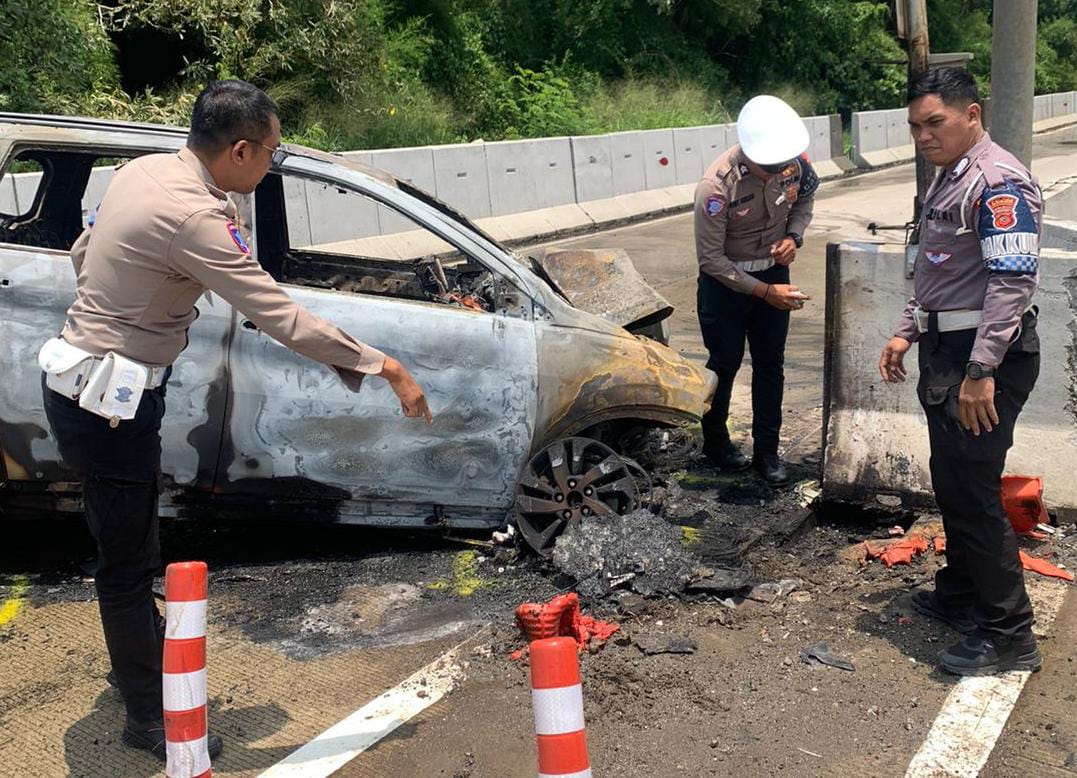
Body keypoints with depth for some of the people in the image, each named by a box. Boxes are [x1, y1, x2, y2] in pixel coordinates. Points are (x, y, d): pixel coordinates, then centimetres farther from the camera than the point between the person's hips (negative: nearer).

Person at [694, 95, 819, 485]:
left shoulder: (795, 160, -18)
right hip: (726, 281, -4)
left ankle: (766, 450, 24)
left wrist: (793, 236, -13)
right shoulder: (716, 186, -31)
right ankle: (715, 442, 32)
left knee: (770, 364, 11)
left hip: (774, 272, 4)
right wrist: (765, 292, -24)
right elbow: (710, 260, -24)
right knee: (725, 363, 10)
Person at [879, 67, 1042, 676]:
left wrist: (981, 371, -27)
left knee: (973, 493, -6)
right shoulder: (950, 177, 16)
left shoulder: (999, 183, -17)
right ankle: (961, 596, 35)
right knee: (952, 485, 19)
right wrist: (908, 332, 20)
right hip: (948, 351, 10)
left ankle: (1009, 636, 5)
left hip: (985, 358, -10)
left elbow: (1013, 283, -25)